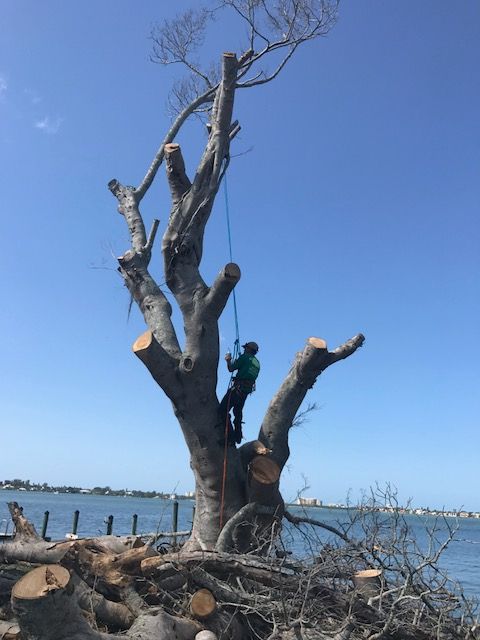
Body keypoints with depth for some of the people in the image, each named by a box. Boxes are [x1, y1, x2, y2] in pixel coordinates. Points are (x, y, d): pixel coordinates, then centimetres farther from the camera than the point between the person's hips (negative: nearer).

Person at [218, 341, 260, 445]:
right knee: (238, 411, 22)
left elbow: (231, 368, -6)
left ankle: (230, 436, -15)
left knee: (223, 410, -8)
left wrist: (228, 360, 13)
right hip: (247, 390, 8)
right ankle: (238, 436, 25)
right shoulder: (257, 363, 19)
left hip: (238, 388, -8)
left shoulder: (244, 357, -4)